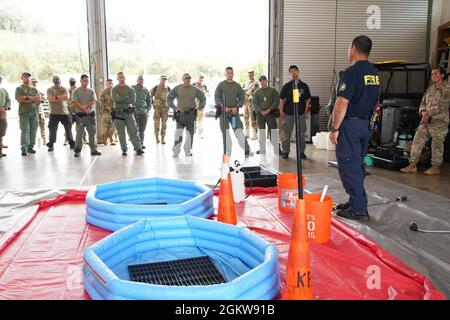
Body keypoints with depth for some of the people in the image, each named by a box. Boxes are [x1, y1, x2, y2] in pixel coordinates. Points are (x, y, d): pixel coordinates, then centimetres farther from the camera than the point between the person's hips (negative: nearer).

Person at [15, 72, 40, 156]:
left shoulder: (34, 89, 18)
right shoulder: (19, 89, 9)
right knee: (25, 130, -10)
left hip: (34, 111, 4)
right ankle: (24, 148, -12)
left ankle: (30, 147, 8)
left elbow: (39, 99, 3)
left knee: (33, 130, 2)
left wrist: (27, 97, -7)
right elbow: (19, 99, -6)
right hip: (23, 112, -3)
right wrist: (33, 99, -4)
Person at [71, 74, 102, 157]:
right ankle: (77, 151, 5)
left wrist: (85, 106, -14)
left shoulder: (91, 91, 13)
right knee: (79, 133, -1)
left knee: (92, 132, 3)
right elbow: (76, 102, -6)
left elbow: (93, 101, 0)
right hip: (80, 115, -3)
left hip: (90, 115, 3)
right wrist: (85, 109, -14)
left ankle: (93, 150, 9)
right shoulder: (76, 91, 4)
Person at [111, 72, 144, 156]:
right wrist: (126, 97, -7)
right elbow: (116, 99, -14)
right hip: (119, 113, 0)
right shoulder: (114, 89, 4)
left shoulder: (130, 89, 6)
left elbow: (133, 101, -7)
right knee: (121, 133, 4)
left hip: (128, 112, 0)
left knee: (133, 131, -2)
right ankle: (124, 150, 12)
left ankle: (138, 148, -1)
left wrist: (121, 99, -9)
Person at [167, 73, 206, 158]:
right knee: (178, 133, -10)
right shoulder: (177, 88, 1)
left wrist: (201, 106, 5)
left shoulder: (195, 89, 5)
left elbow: (203, 98, 17)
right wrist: (175, 108, -2)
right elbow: (169, 99, 6)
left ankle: (188, 151, 17)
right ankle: (176, 151, -3)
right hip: (180, 114, -2)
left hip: (191, 115, 2)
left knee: (190, 134, 6)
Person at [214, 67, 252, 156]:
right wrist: (224, 107, -11)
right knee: (225, 133, -1)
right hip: (223, 112, -1)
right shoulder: (221, 85, 6)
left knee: (239, 131, -8)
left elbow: (242, 97, 9)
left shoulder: (237, 85, 12)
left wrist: (236, 107, -7)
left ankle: (246, 150, -10)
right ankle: (228, 152, 6)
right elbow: (216, 97, 1)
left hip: (234, 112, 1)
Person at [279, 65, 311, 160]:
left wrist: (306, 111, 0)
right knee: (286, 134, 2)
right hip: (288, 113, -1)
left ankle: (301, 152, 16)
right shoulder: (286, 86, 3)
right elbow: (281, 99, 4)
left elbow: (308, 99, 8)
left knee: (301, 134, 5)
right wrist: (281, 111, -4)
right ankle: (285, 152, 13)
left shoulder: (304, 86, 5)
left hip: (301, 113, 1)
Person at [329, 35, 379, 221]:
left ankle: (359, 210, -1)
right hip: (366, 124, 9)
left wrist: (335, 128, -16)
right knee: (357, 166, 16)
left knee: (349, 166, -3)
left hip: (350, 124, -9)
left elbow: (342, 102, -20)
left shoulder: (352, 72, -15)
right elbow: (374, 102, 17)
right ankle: (355, 202, 25)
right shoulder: (374, 74, 12)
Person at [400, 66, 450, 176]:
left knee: (437, 145, 2)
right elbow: (423, 103, 16)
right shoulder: (431, 88, 16)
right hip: (426, 121, 7)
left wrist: (429, 114, -14)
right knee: (417, 141, 2)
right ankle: (412, 165, 7)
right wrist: (423, 111, -4)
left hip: (439, 122, -7)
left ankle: (435, 167, 14)